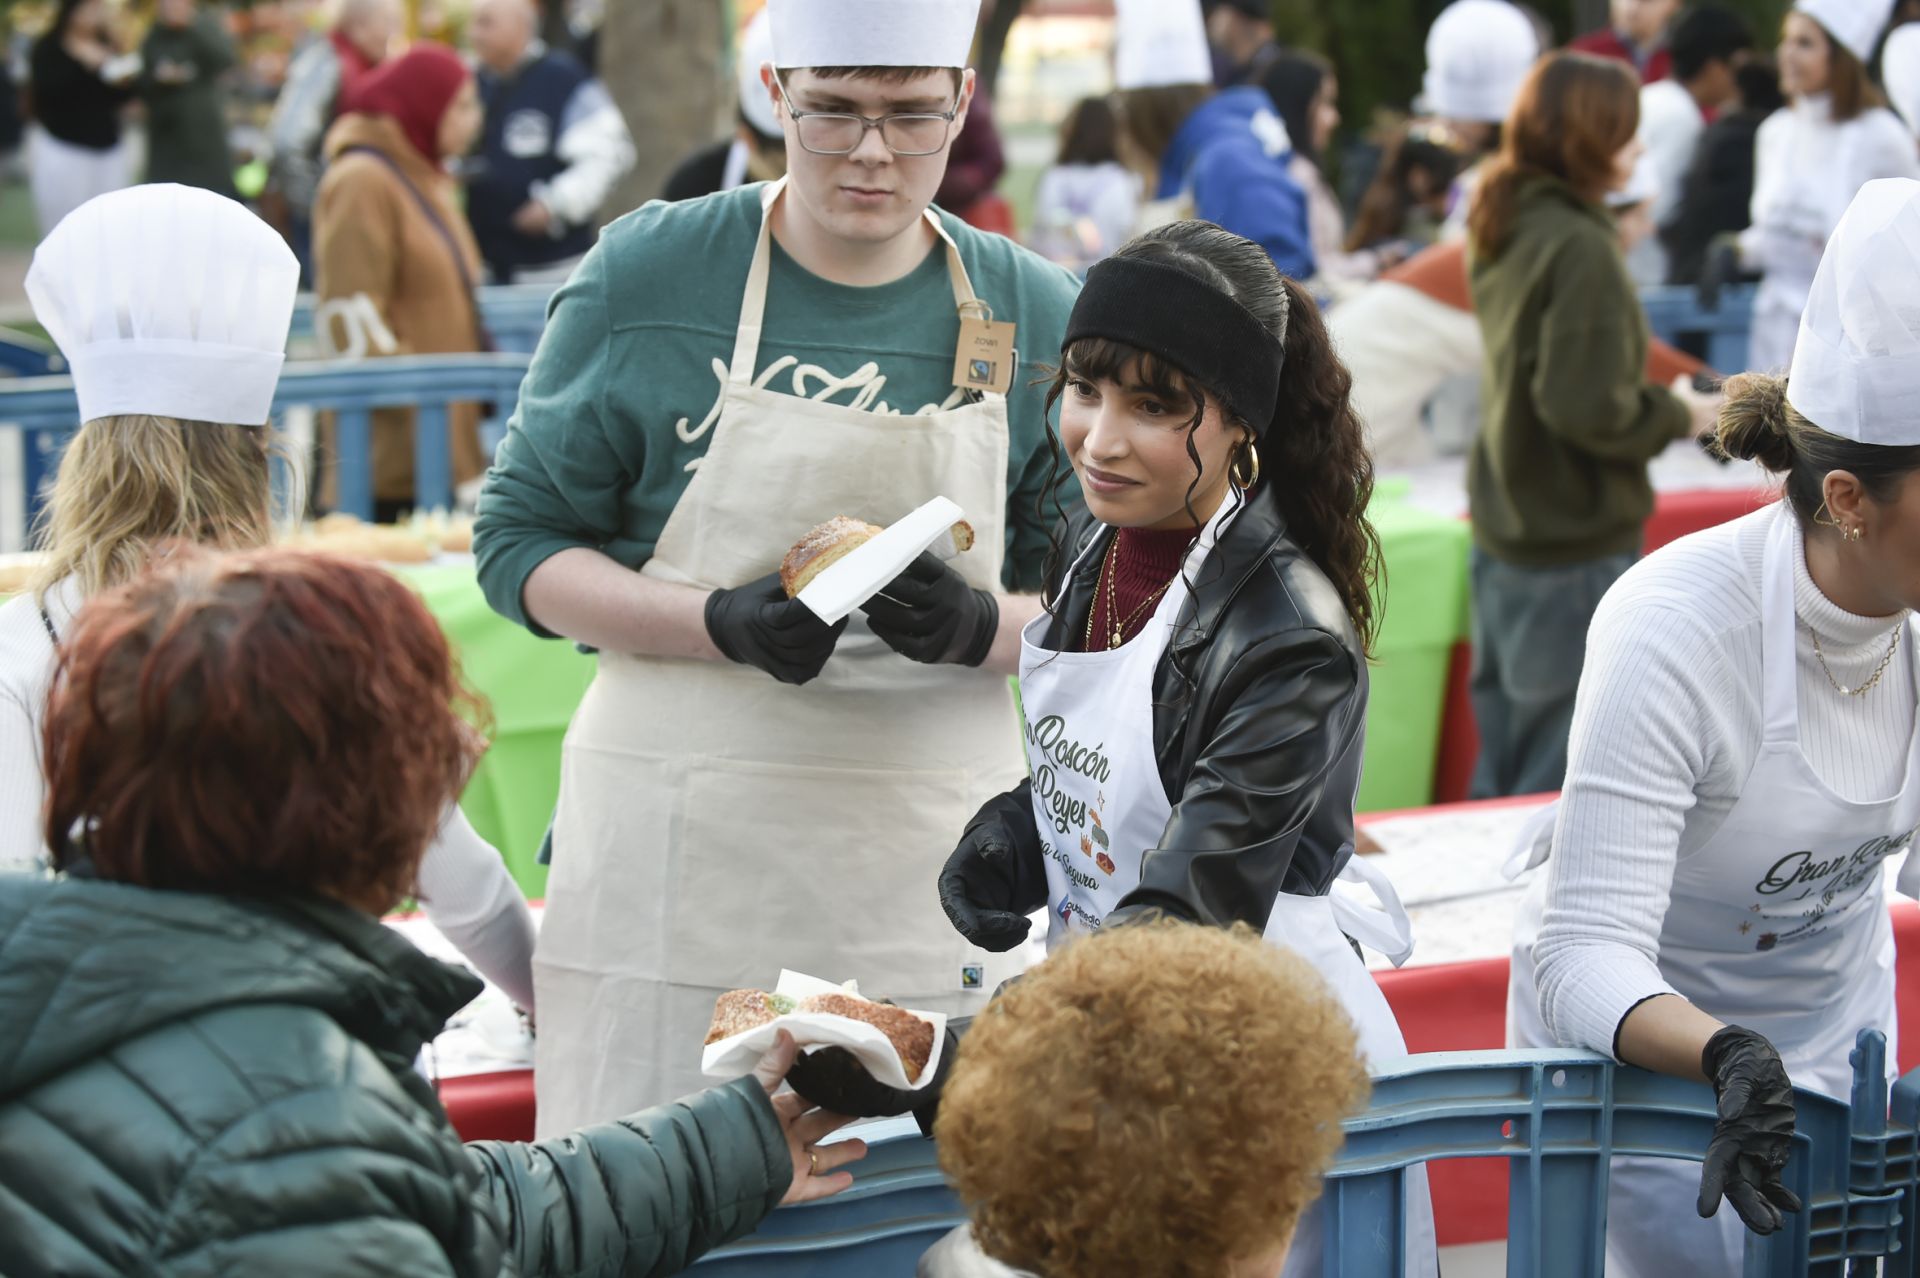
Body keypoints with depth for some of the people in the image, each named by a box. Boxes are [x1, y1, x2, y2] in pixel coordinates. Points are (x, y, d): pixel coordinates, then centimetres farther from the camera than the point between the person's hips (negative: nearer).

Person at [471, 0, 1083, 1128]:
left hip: (930, 856, 2)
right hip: (675, 846, -1)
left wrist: (981, 627, -12)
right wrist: (724, 624, -14)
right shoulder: (648, 276, -1)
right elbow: (520, 545, 2)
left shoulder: (1037, 316, 5)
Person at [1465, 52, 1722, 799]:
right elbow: (1590, 408, -24)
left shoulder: (1506, 227, 7)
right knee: (1562, 786, -1)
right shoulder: (1581, 248, -20)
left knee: (1502, 768, 17)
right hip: (1576, 551, -9)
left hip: (1504, 535, 9)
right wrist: (1678, 417, -9)